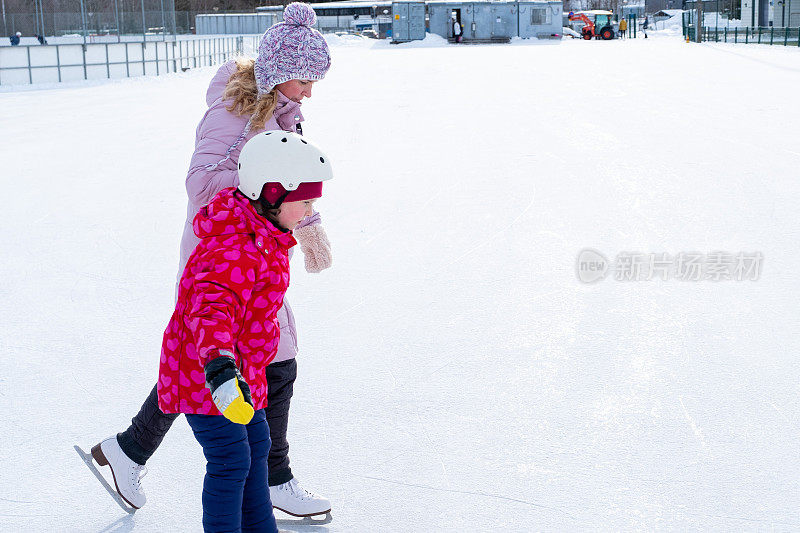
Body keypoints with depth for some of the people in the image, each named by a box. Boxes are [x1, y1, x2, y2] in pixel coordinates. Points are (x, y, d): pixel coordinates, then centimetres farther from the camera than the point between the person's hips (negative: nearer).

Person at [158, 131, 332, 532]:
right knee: (231, 461, -6)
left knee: (256, 445, 19)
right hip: (203, 377, -11)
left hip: (241, 370, 11)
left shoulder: (261, 238, 5)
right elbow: (212, 307, -45)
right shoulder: (237, 253, -30)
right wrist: (220, 367, -60)